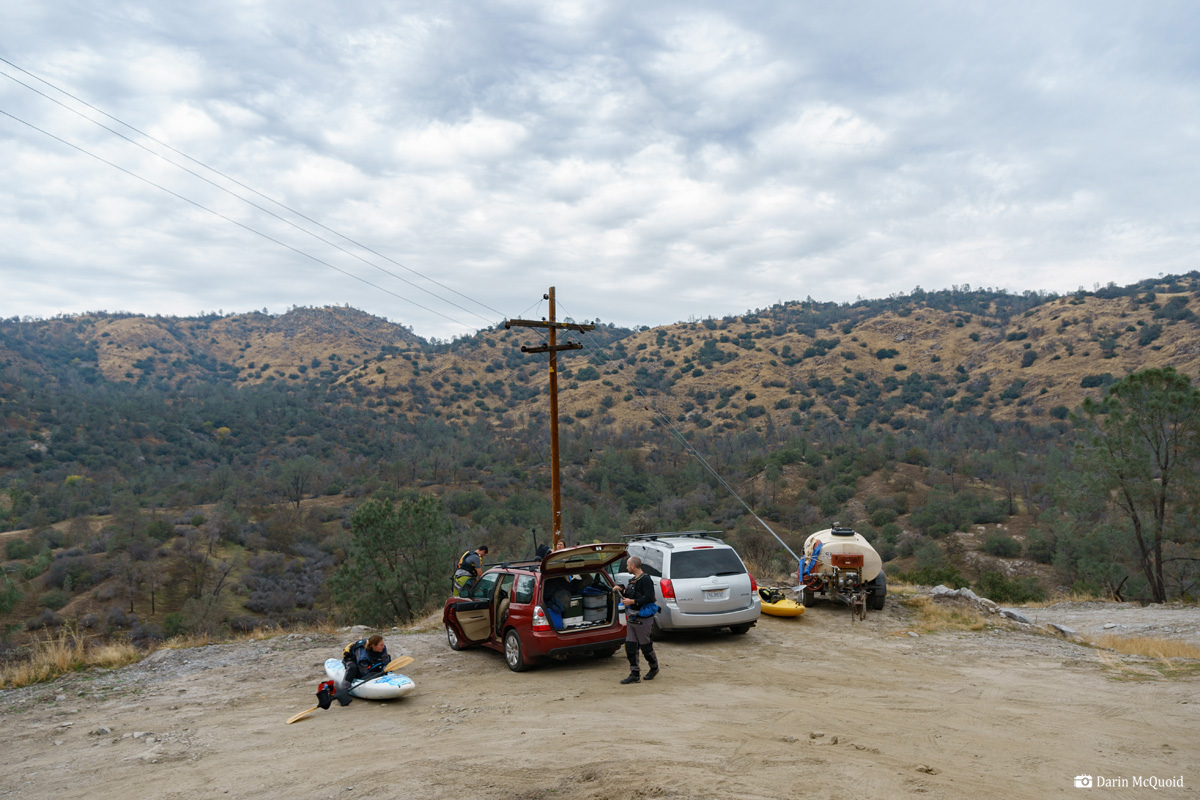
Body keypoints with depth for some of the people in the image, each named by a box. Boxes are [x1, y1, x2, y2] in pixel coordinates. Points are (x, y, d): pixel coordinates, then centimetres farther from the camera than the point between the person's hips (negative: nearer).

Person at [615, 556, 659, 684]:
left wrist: (633, 601, -24)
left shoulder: (646, 580, -15)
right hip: (631, 619, 9)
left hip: (642, 619, -9)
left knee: (645, 645, 4)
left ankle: (654, 668, 26)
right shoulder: (634, 580, 14)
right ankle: (635, 674, 10)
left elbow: (649, 598, -24)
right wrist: (623, 591, 10)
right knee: (630, 646, 5)